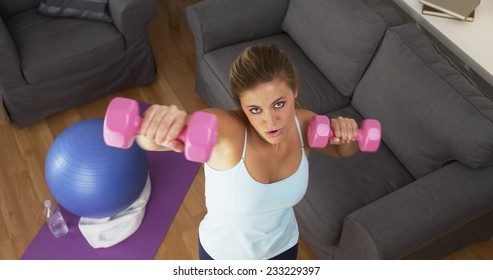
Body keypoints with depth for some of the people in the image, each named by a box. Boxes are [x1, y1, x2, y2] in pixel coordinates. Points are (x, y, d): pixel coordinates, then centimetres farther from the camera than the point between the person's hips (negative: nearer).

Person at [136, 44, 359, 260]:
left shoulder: (304, 123, -23)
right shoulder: (224, 128, -37)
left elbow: (342, 151, -2)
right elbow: (150, 137, -52)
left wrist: (345, 134, -26)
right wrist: (155, 125, -76)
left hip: (282, 246, 3)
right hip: (223, 252, -3)